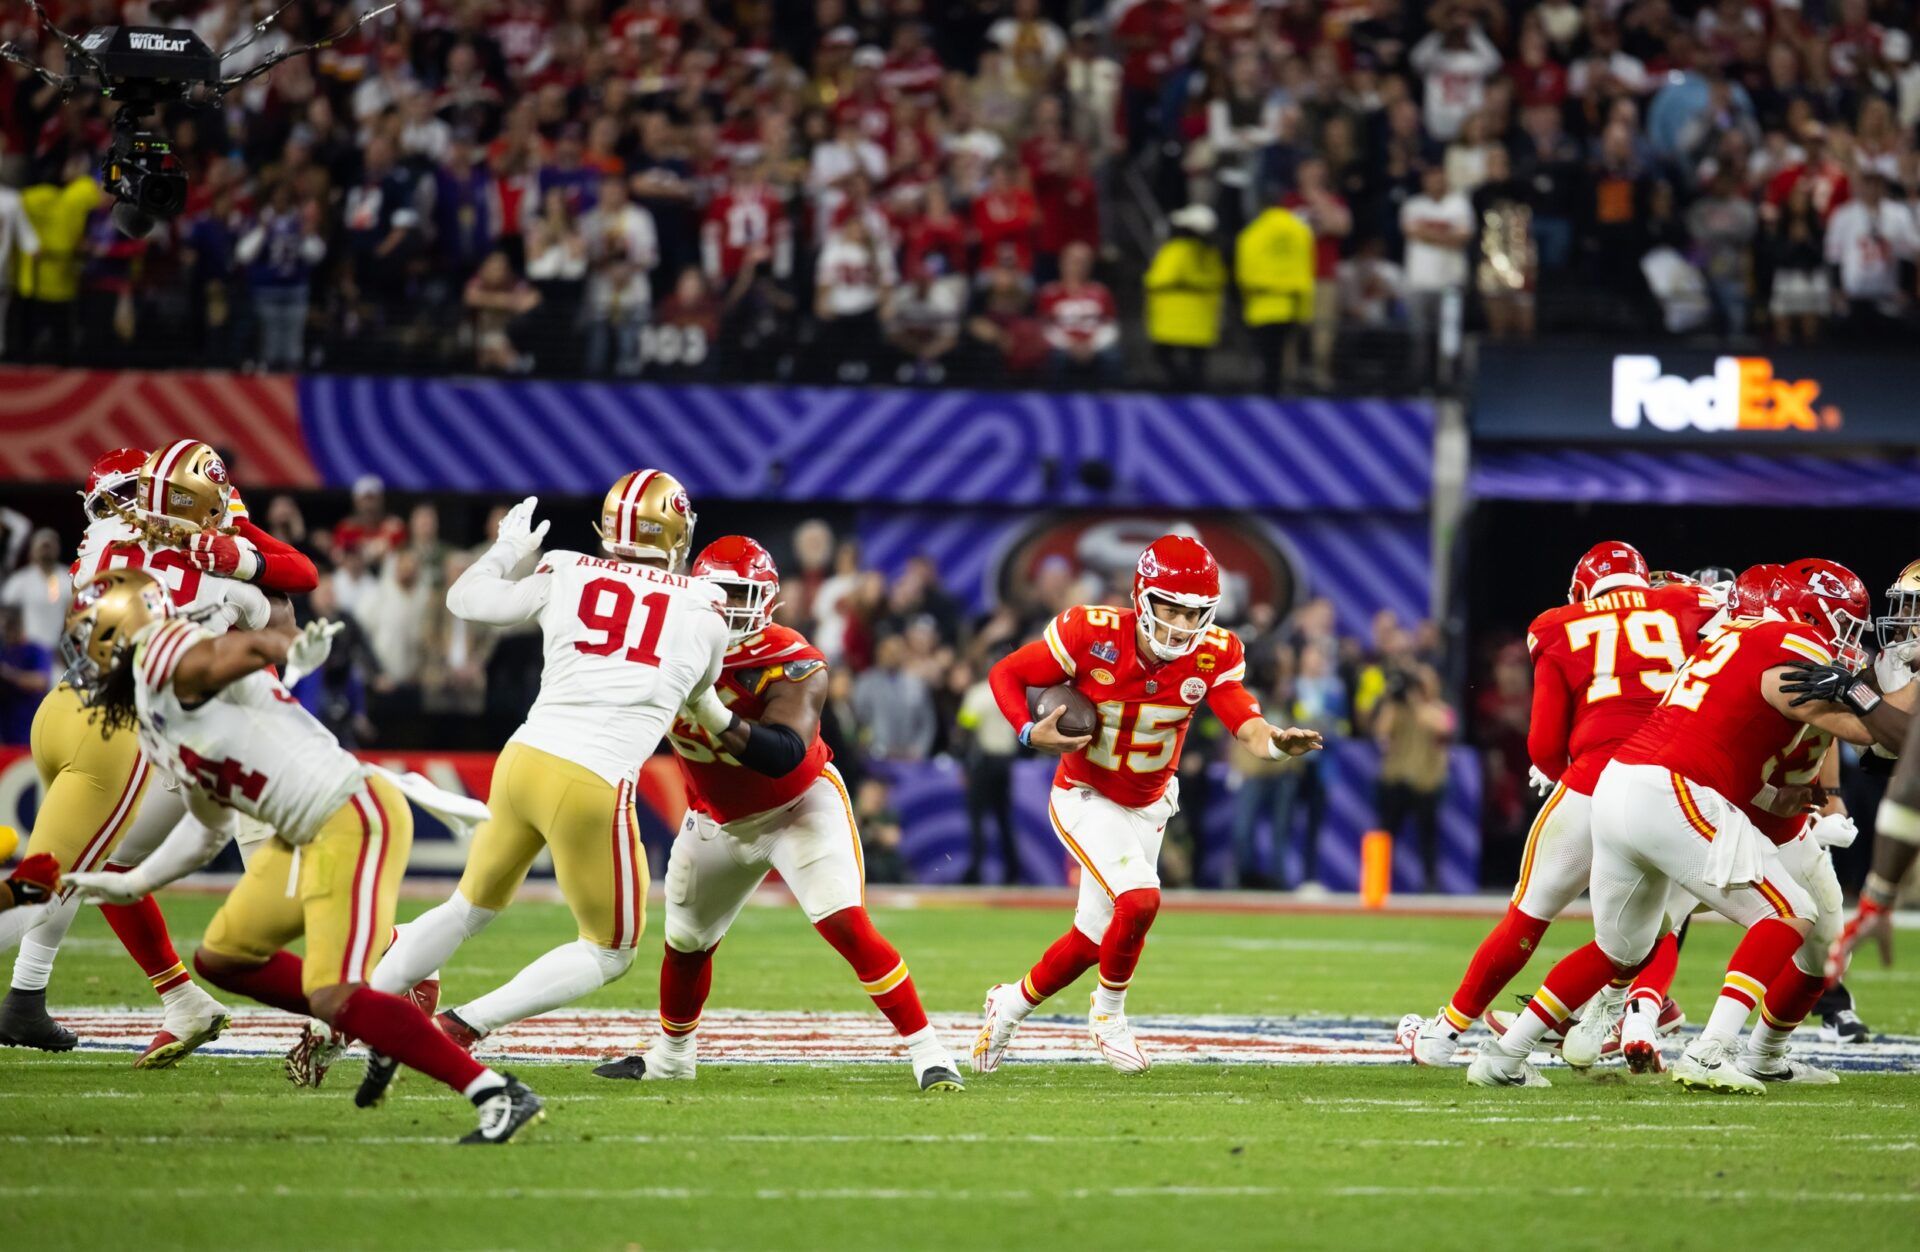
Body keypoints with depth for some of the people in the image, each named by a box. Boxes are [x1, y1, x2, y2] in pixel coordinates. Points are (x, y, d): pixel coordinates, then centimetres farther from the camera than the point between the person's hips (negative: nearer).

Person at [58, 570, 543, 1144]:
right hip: (306, 837, 10)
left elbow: (248, 648, -32)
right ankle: (379, 1032, 20)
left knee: (335, 998, -18)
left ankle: (500, 1094, -16)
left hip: (353, 819, -10)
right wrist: (132, 885, 39)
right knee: (222, 959, 19)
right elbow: (210, 827, 32)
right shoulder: (155, 730, 19)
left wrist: (293, 650, -55)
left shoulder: (164, 661, -10)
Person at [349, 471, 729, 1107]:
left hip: (523, 761, 4)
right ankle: (464, 1025, -1)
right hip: (595, 786, -4)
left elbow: (464, 598, 19)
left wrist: (507, 549, 36)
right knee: (610, 952, 14)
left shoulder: (565, 577, 8)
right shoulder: (702, 610, 5)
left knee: (471, 906, 27)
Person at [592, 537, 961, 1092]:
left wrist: (714, 714, -56)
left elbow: (783, 755, -44)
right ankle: (670, 1054, 45)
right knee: (687, 942, 18)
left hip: (800, 806, -5)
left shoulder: (792, 665, -31)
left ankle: (927, 1051, -16)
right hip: (719, 818, 5)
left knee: (847, 926, -22)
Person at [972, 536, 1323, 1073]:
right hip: (1085, 800, -5)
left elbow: (1243, 718, -30)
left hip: (1147, 807, 5)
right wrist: (1031, 734, -28)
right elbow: (1005, 673, -13)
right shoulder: (1091, 634, -24)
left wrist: (1274, 740, -52)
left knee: (1094, 938, 13)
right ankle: (1109, 1014, -1)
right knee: (1139, 899, -26)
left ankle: (1012, 1002, 41)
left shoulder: (1213, 654, -16)